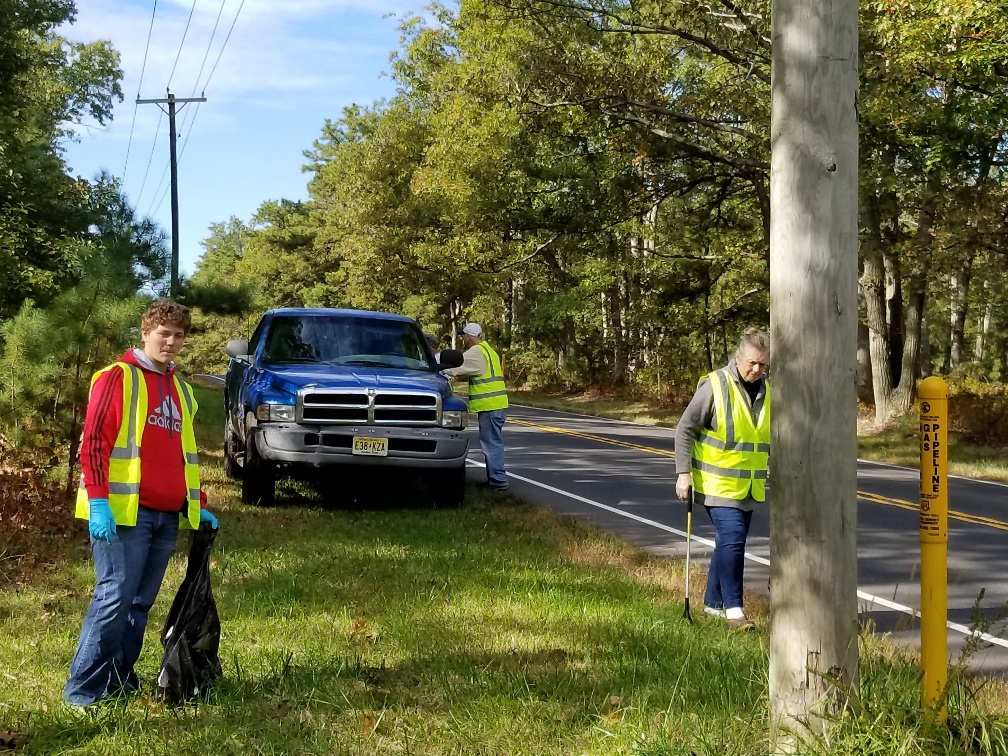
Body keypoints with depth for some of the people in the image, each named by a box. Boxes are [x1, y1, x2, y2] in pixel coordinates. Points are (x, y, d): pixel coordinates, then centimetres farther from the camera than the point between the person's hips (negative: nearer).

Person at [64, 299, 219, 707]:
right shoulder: (119, 377, -3)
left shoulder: (181, 389, 19)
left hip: (167, 515, 7)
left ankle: (120, 678, 18)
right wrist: (98, 501, -17)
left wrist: (197, 505, 20)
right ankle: (83, 688, -3)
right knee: (115, 596, -10)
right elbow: (94, 441, -9)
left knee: (141, 601, 9)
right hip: (123, 511, -7)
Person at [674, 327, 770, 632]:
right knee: (732, 539, -16)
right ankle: (733, 609, -10)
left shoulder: (768, 390, 5)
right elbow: (685, 430, -11)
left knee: (729, 542, 14)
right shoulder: (714, 386, -14)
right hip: (718, 484, -7)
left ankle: (713, 602, 28)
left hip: (749, 487, 7)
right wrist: (683, 472, -15)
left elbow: (774, 436, 19)